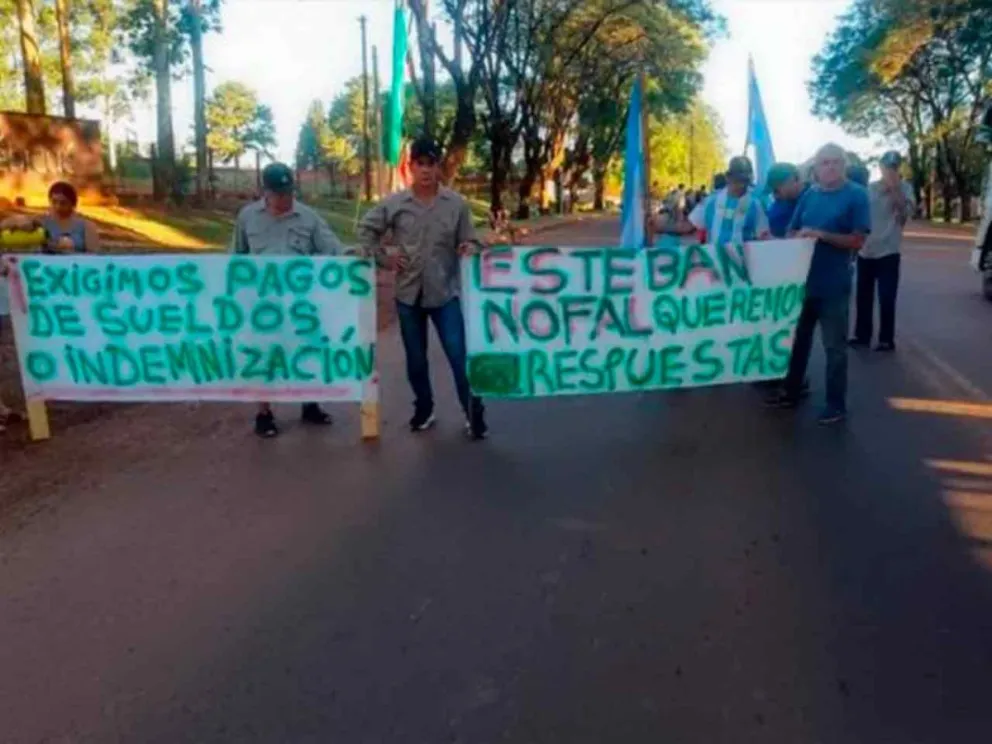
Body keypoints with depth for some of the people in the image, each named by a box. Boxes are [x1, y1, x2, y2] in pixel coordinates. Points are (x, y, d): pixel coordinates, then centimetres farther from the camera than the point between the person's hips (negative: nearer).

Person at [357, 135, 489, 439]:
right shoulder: (394, 204, -2)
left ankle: (473, 412, 9)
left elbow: (469, 242, 3)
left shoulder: (457, 204, -2)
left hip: (445, 292, -1)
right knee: (415, 358, 13)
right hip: (409, 293, 2)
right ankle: (424, 408, 30)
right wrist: (383, 258, 0)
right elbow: (366, 229, 9)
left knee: (459, 355, -4)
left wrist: (469, 249, -20)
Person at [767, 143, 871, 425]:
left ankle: (836, 404, 14)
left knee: (834, 346, 4)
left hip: (833, 285, -5)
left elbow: (857, 241, -13)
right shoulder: (810, 195, 9)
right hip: (803, 280, 5)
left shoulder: (856, 195, -6)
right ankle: (791, 392, 29)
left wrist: (821, 235, -21)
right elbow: (792, 233, 12)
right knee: (798, 339, 15)